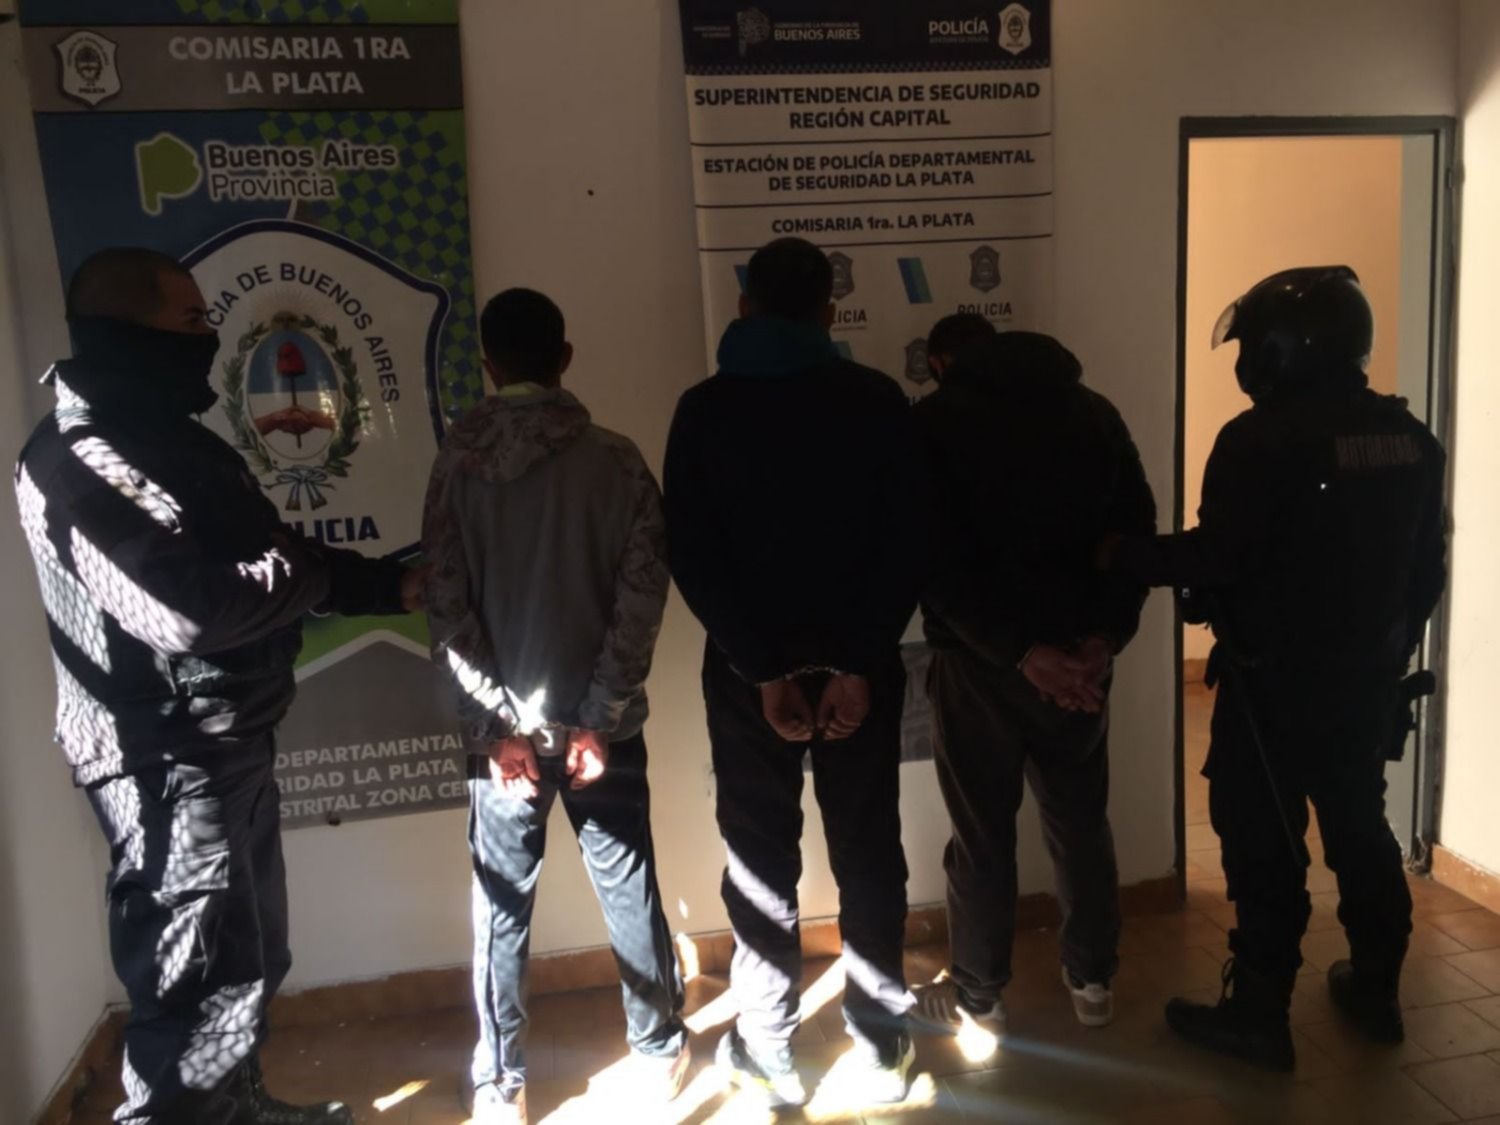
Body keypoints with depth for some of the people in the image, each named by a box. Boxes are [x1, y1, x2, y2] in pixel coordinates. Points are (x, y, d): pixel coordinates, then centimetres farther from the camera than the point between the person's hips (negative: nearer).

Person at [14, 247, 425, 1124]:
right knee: (203, 980, -1)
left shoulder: (166, 433, 13)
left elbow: (265, 562, 18)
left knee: (248, 957, 23)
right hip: (167, 762, -10)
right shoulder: (81, 459, -19)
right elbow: (187, 609, -31)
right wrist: (309, 571, -14)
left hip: (231, 744, 10)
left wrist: (389, 587, 11)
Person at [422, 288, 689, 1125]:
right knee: (628, 888, 13)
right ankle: (660, 1050, 30)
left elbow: (447, 609, -6)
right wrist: (599, 718, -8)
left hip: (504, 730, 1)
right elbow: (642, 596, -11)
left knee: (502, 906, 12)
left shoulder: (456, 466, -2)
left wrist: (495, 723, -5)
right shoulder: (616, 460, -5)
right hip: (600, 723, 0)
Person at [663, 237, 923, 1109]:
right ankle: (882, 1048, 23)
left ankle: (769, 1055, 22)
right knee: (869, 856, 12)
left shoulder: (706, 409, -3)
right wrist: (858, 664, -10)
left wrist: (764, 669, -10)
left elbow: (693, 560, -10)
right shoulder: (880, 401, -2)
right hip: (862, 668, 1)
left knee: (762, 860, 11)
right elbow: (908, 546, -9)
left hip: (747, 672, 0)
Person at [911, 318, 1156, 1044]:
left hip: (979, 657, -4)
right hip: (1077, 653, 4)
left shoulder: (937, 420, -5)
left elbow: (936, 558, -16)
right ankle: (1093, 981, 30)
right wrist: (1106, 634, -7)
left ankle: (976, 1001, 21)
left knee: (981, 833, 8)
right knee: (1080, 820, 17)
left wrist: (1019, 649, -18)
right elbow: (1137, 528, 1)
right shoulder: (1093, 411, 9)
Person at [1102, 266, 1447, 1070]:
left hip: (1276, 680, -7)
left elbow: (1219, 558, -23)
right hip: (1368, 677, 7)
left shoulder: (1262, 439, -18)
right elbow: (1426, 571, 12)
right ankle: (1375, 990, 33)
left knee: (1263, 843, 2)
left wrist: (1124, 557, -9)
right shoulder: (1411, 438, 6)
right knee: (1360, 827, 19)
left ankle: (1259, 1015, 11)